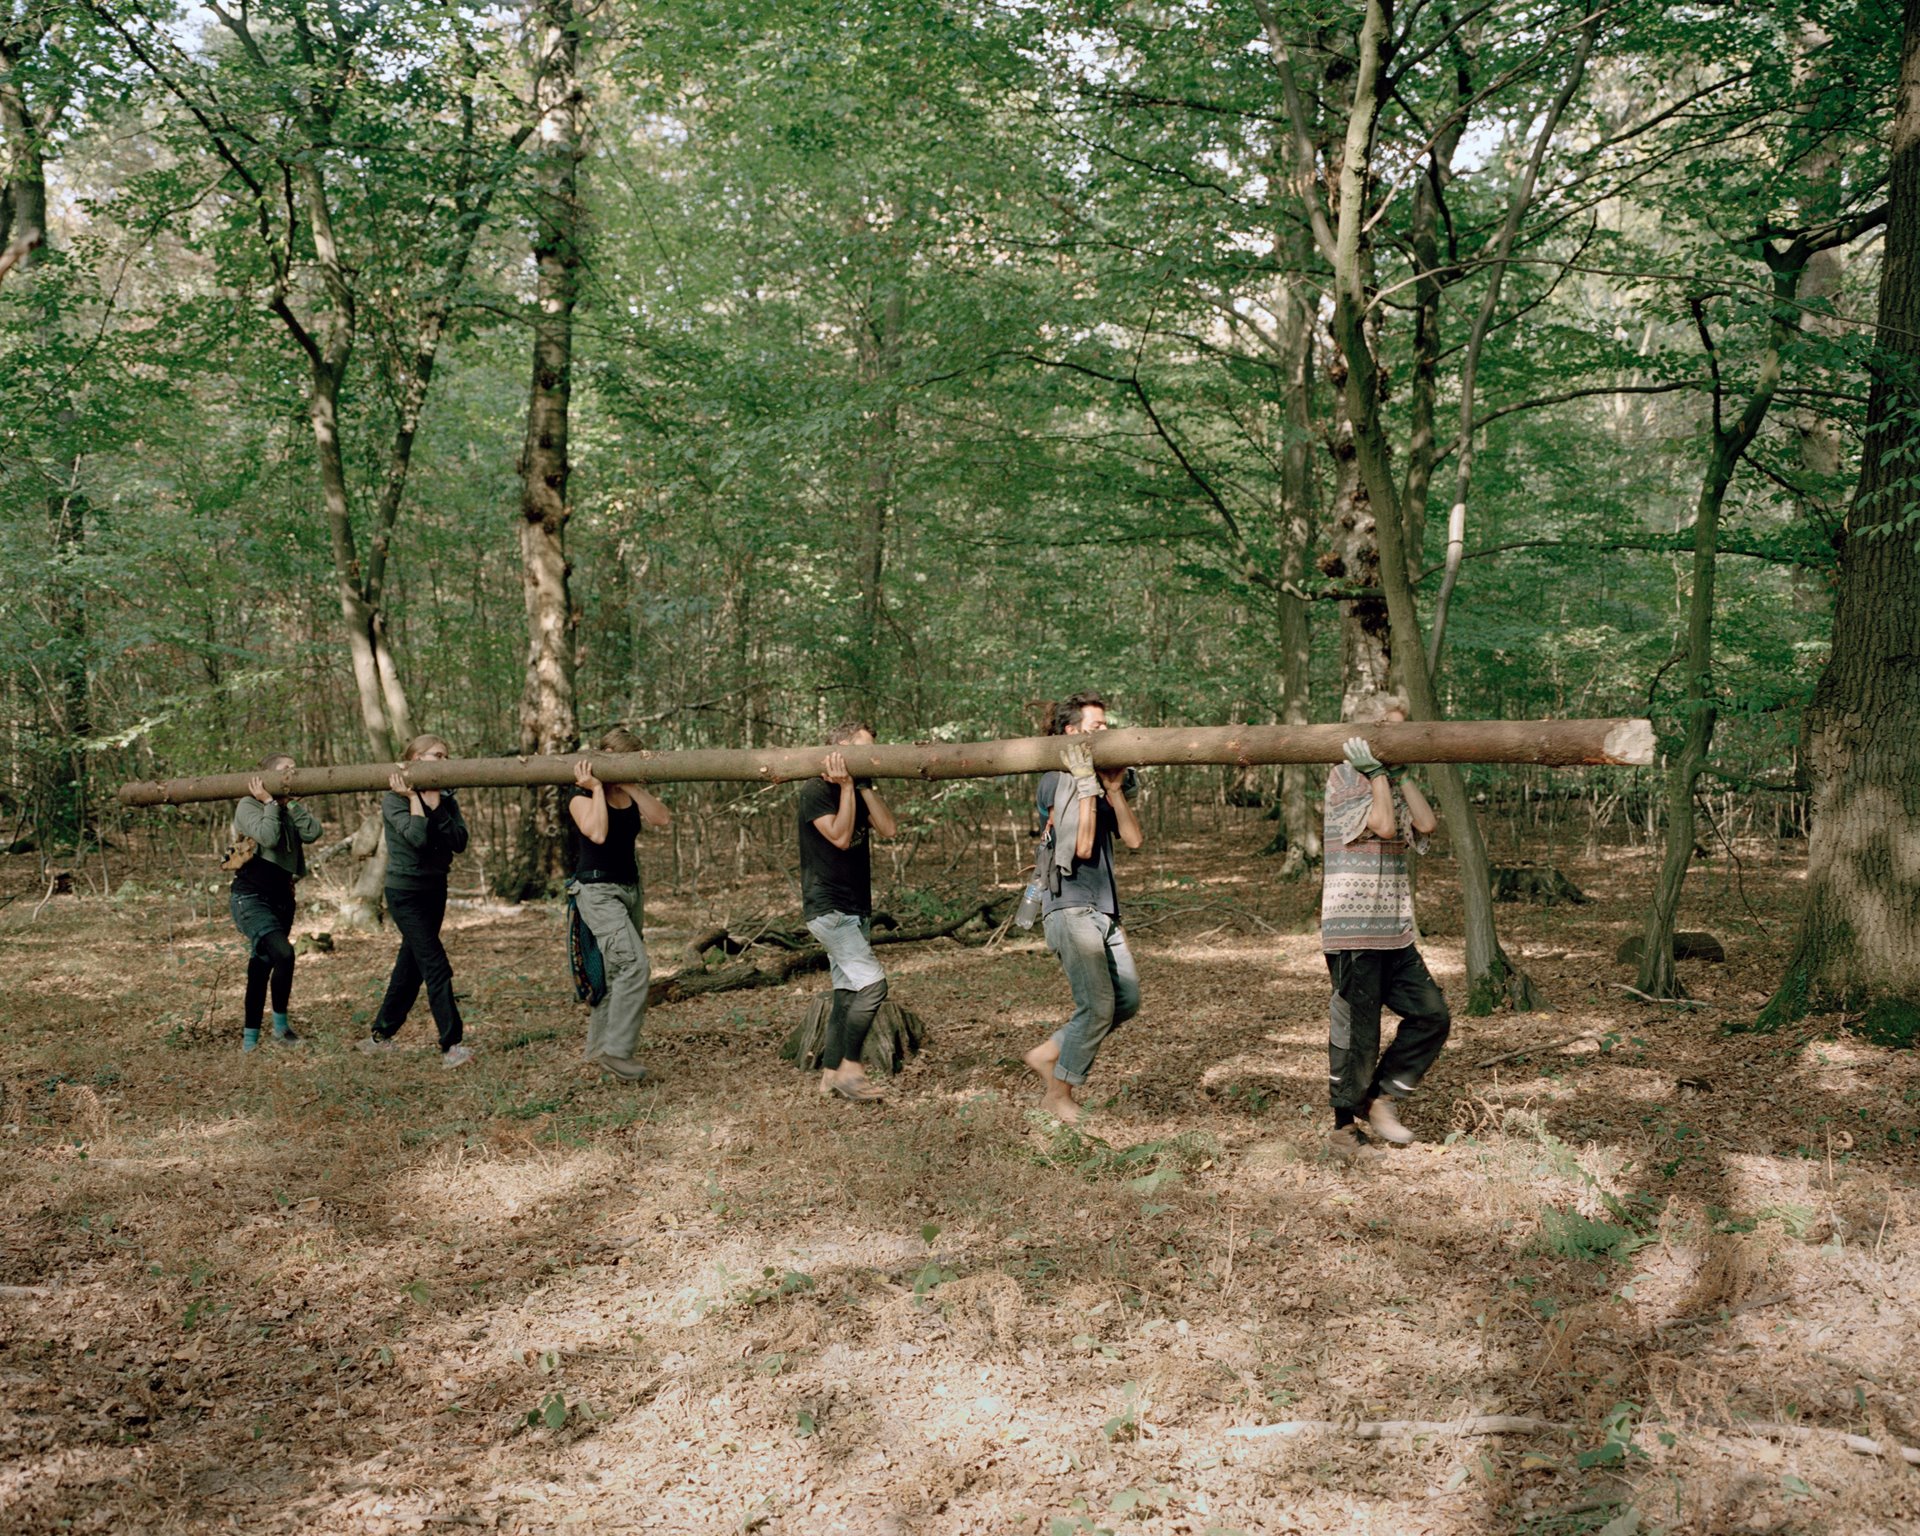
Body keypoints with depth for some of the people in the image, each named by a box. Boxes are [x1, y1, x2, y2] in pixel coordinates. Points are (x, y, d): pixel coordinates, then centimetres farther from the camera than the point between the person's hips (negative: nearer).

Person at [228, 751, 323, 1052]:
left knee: (262, 967, 11)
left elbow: (312, 832, -7)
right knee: (283, 953, -26)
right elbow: (267, 835, -23)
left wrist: (289, 802, -6)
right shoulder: (248, 806, -5)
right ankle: (281, 1028, -13)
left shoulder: (290, 810, 13)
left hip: (282, 898, 7)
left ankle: (250, 1041, 18)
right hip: (251, 896, -7)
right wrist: (270, 802, -12)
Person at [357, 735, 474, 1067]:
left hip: (435, 889, 7)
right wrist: (415, 798, -20)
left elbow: (460, 842, -10)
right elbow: (417, 837, -28)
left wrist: (436, 806, -16)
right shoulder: (395, 799, -11)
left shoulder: (445, 799, 6)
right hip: (405, 892, -7)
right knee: (437, 967, -13)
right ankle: (452, 1045, -13)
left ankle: (380, 1034, 30)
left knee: (411, 965, 15)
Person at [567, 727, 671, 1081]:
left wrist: (630, 786, -10)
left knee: (617, 972, 12)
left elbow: (663, 818, -6)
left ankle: (598, 1048, 24)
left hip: (629, 889, 8)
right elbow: (597, 833, -26)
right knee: (634, 964, -21)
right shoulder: (582, 794, -8)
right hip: (597, 890, -8)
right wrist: (598, 788, -18)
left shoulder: (632, 793, 10)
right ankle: (617, 1050, -16)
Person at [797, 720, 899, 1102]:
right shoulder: (816, 790, -10)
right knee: (872, 983, -17)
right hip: (828, 908, -9)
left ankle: (831, 1073, 15)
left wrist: (864, 785, -7)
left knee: (847, 992, 9)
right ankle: (849, 1068, -9)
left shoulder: (860, 789, 12)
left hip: (856, 909, 9)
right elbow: (840, 836, -20)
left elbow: (888, 828, -2)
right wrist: (847, 787, -18)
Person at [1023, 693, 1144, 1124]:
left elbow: (1134, 839, 5)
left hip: (1103, 910, 8)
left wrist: (1114, 788, -5)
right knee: (1098, 1004, -12)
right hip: (1070, 908, -8)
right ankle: (1058, 1093, 4)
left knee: (1127, 1000, 7)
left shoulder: (1100, 779, 16)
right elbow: (1081, 846, -19)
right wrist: (1086, 783, -18)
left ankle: (1049, 1053, 19)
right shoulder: (1056, 781, -8)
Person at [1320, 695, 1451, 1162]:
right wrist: (1377, 770, -11)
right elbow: (1384, 825, -18)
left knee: (1432, 1014, 3)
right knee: (1356, 1035, -1)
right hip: (1354, 934, -8)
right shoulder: (1346, 775, -7)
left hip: (1395, 933, 8)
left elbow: (1425, 824, 0)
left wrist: (1402, 772, 3)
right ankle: (1346, 1130, 12)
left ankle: (1378, 1098, 14)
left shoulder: (1392, 783, 17)